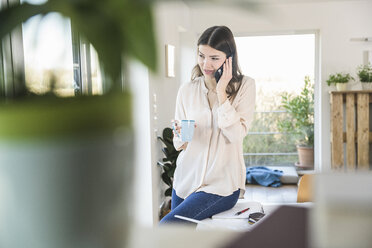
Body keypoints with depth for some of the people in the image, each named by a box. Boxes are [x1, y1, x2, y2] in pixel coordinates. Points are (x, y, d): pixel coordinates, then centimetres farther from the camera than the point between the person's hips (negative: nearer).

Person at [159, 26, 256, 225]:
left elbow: (236, 135, -13)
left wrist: (221, 92, -14)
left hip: (222, 184, -4)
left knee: (166, 226, -20)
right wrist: (182, 136, -13)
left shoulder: (244, 86, -2)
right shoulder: (186, 91, 6)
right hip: (186, 179, 5)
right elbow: (178, 144, 10)